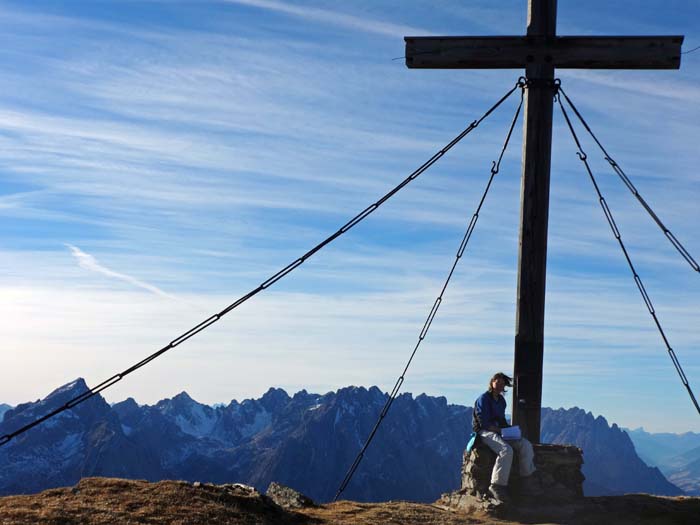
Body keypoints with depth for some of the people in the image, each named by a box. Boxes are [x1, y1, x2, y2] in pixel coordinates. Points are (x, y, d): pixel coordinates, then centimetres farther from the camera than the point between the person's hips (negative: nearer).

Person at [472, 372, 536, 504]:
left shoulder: (501, 400, 18)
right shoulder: (483, 399, -7)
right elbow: (484, 423, -14)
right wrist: (500, 430, -18)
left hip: (500, 431, 8)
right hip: (485, 432, -8)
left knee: (526, 445, -11)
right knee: (506, 450, -34)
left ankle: (527, 477, -7)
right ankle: (497, 486, -32)